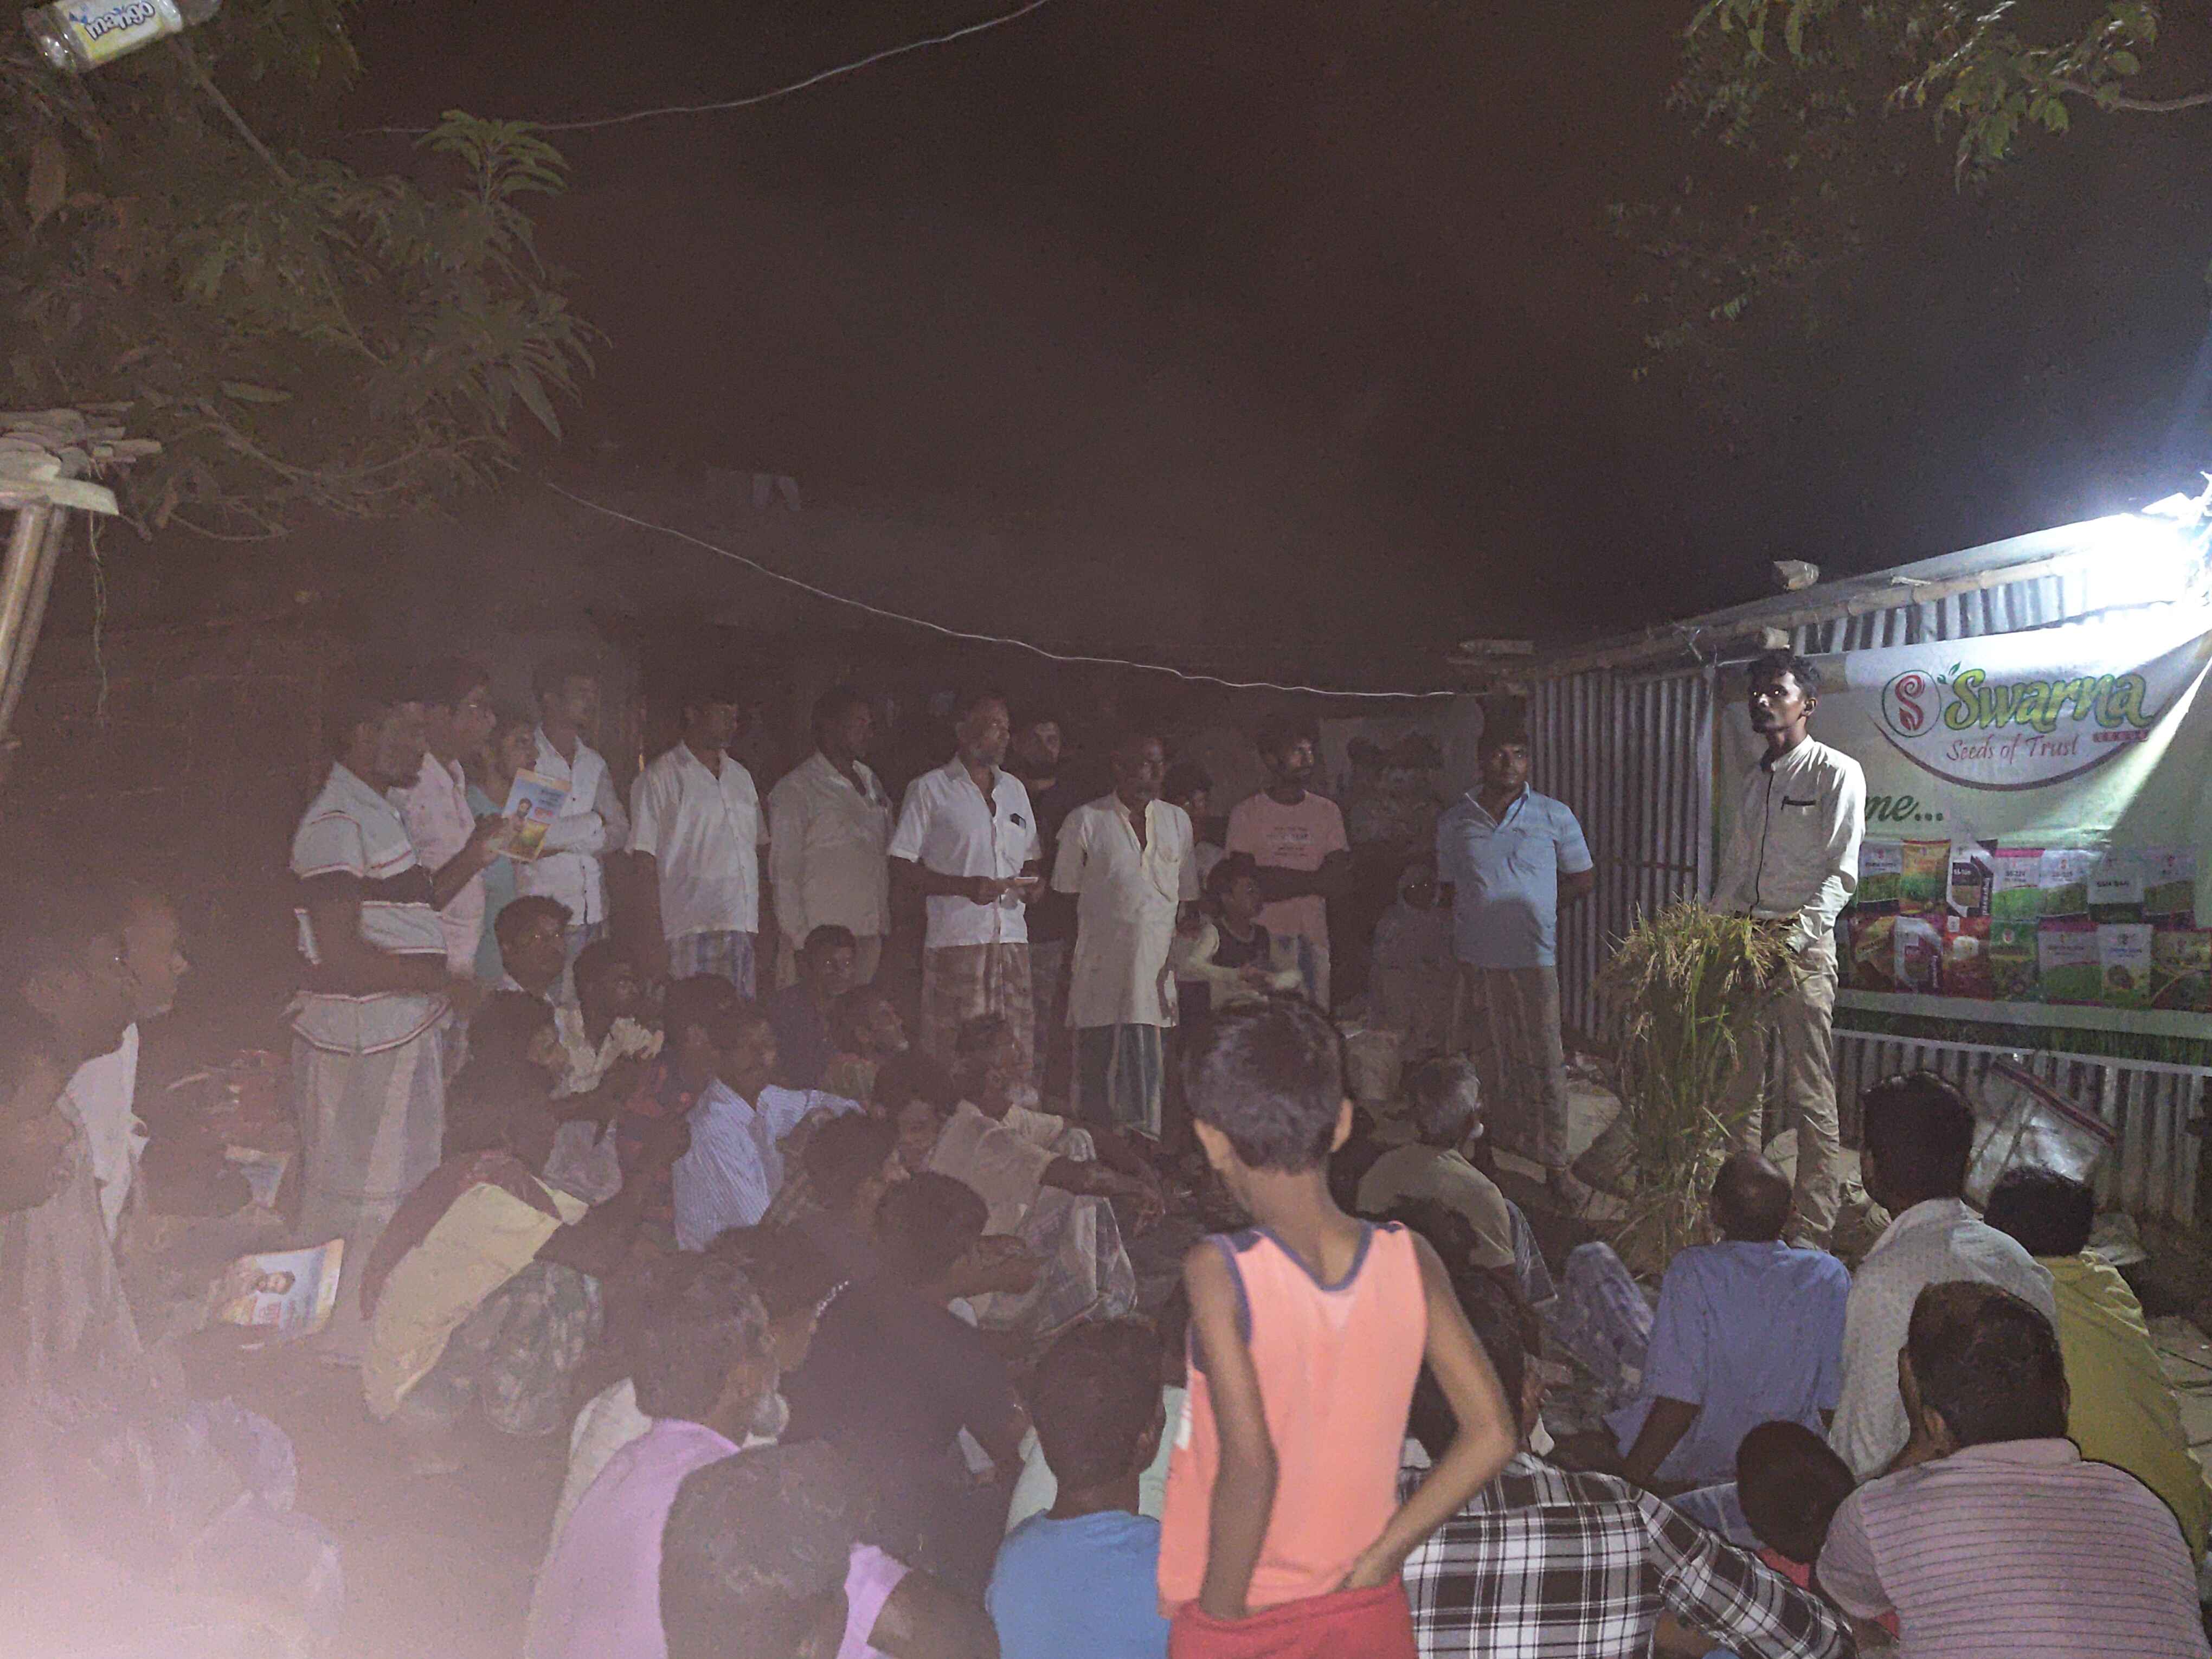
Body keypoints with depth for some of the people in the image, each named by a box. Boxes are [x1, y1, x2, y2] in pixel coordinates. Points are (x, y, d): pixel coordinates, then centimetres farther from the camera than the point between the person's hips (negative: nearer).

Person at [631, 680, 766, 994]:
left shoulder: (741, 776, 20)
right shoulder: (659, 778, 0)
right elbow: (644, 859, -5)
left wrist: (762, 924, 14)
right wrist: (654, 938, -12)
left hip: (742, 927, 6)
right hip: (689, 932, -6)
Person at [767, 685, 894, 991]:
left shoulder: (871, 782, 16)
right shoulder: (795, 789, -5)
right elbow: (784, 872, -7)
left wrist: (885, 927, 14)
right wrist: (796, 940, -11)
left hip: (869, 935, 6)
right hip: (819, 939, -6)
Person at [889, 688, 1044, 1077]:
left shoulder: (1015, 789, 19)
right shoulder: (931, 789, 2)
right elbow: (900, 865, -2)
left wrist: (1034, 882, 3)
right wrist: (965, 887, -14)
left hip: (1013, 938, 5)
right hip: (956, 938, -5)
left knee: (1018, 1057, 0)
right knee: (955, 1056, -7)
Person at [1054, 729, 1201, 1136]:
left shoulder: (1177, 821, 14)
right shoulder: (1086, 821, 3)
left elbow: (1188, 900, 17)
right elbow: (1066, 899, 4)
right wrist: (1066, 971, -1)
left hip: (1161, 976, 3)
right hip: (1102, 976, -3)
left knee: (1151, 1078, 2)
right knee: (1099, 1070, -1)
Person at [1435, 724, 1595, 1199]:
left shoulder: (1554, 816, 4)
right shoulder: (1455, 820, 8)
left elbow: (1584, 881, 10)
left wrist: (1535, 907, 3)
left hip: (1534, 957, -2)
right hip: (1476, 959, 2)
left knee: (1545, 1061, -1)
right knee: (1491, 1059, 10)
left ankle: (1555, 1163, 7)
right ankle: (1503, 1142, 23)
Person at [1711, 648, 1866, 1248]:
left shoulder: (1836, 772, -3)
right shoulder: (1753, 780, 19)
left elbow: (1840, 873, -10)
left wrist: (1794, 937, -21)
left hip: (1803, 945, -7)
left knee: (1811, 1098, -4)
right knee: (1741, 1090, 11)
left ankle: (1814, 1233, 2)